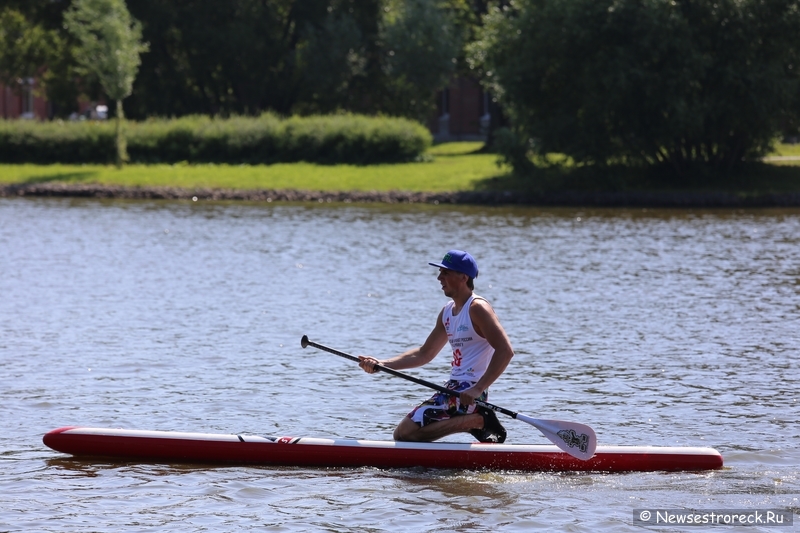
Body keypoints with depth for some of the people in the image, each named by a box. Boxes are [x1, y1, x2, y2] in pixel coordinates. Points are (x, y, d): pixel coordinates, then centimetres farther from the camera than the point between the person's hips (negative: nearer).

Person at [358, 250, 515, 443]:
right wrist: (380, 365, 11)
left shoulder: (477, 308, -12)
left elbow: (505, 351, -21)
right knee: (401, 435, 12)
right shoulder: (447, 312, 15)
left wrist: (478, 389, -27)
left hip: (469, 395, -10)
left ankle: (478, 420, -10)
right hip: (452, 390, 10)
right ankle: (475, 420, 8)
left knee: (405, 433, -18)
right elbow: (424, 354, 22)